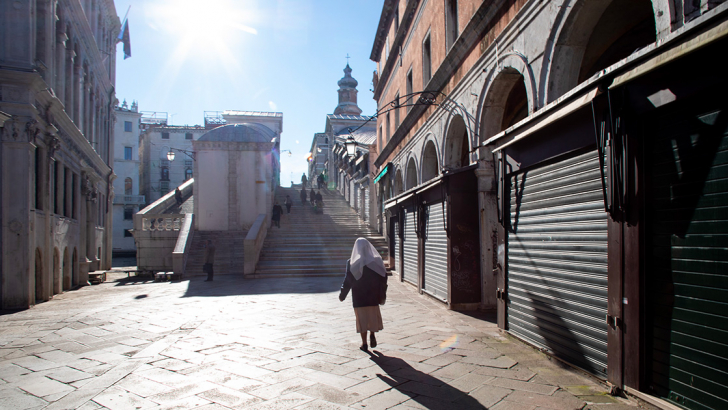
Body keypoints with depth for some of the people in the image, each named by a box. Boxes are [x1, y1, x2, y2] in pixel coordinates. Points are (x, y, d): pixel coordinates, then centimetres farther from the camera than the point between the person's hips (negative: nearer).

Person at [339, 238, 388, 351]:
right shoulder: (376, 261, -3)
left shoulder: (352, 263, -9)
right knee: (373, 316, 18)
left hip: (359, 297, -2)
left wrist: (342, 295, 3)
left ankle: (364, 343, 10)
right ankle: (372, 334, -2)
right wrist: (382, 295, 8)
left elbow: (348, 280, -8)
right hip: (373, 296, 2)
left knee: (362, 318, 8)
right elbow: (383, 279, -1)